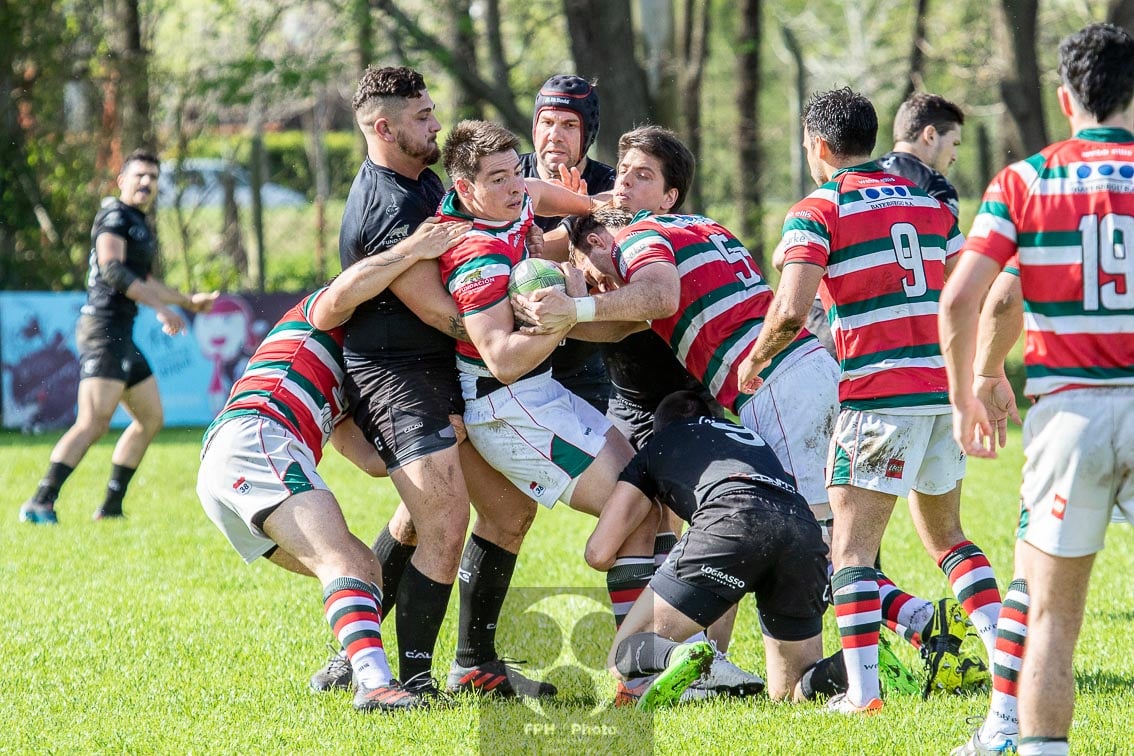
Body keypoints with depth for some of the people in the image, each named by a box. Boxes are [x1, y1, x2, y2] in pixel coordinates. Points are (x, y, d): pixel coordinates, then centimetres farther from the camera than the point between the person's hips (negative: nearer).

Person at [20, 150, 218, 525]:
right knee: (94, 423, -20)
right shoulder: (114, 215, -6)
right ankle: (40, 504, -25)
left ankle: (111, 507, 15)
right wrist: (161, 308, -25)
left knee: (150, 419, 13)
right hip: (103, 329, -10)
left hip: (122, 336, 10)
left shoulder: (140, 226, 23)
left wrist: (188, 301, 41)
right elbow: (112, 269, -21)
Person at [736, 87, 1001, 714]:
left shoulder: (817, 212, -4)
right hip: (945, 389, 6)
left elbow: (791, 314, -14)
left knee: (852, 547, -2)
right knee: (944, 534, 20)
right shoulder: (930, 203, 14)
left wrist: (754, 361, 3)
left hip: (879, 396, -6)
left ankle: (861, 688, -10)